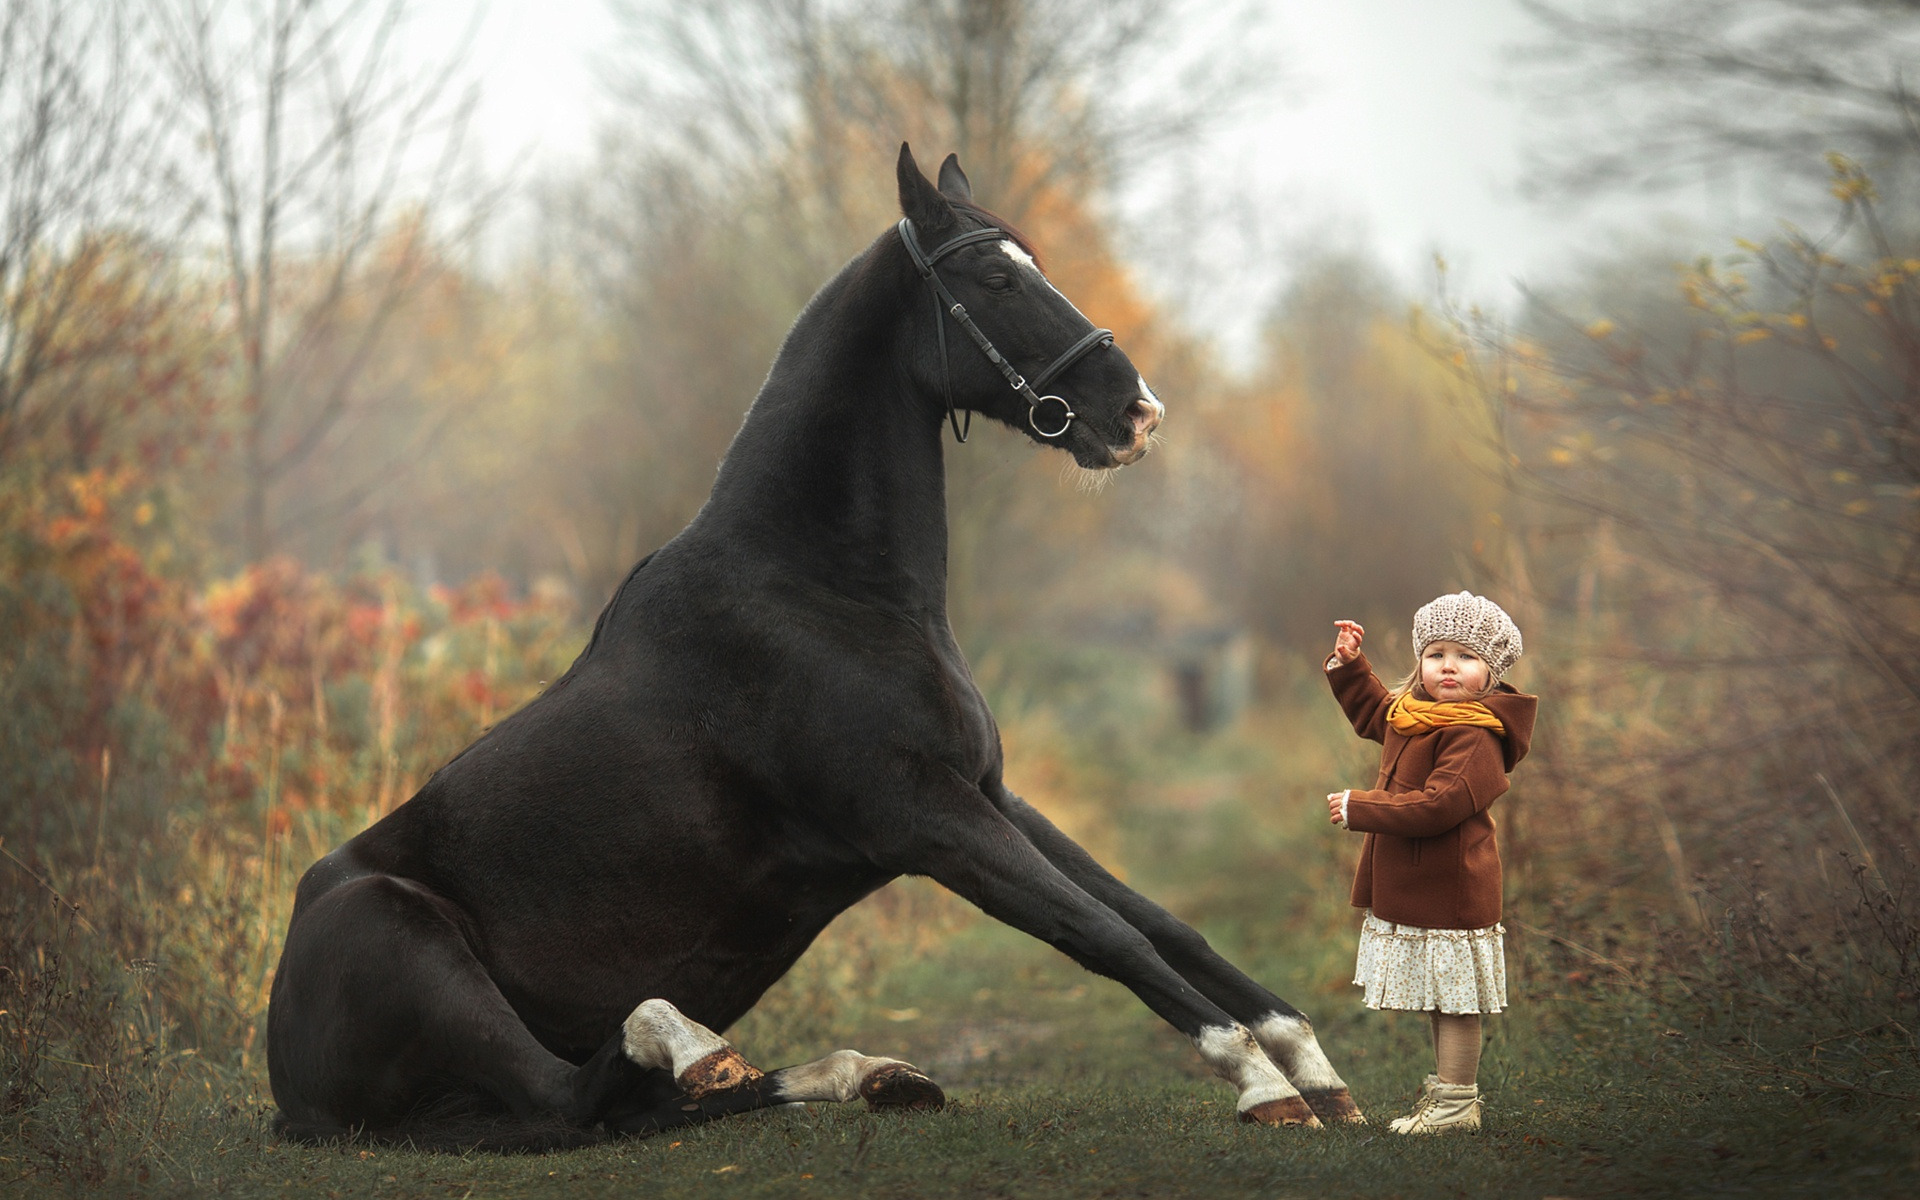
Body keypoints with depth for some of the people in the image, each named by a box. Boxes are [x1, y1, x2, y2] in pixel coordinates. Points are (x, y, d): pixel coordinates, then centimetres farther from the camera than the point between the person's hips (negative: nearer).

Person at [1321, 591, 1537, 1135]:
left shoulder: (1475, 735, -20)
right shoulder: (1411, 711, 10)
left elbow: (1438, 804, -28)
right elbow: (1372, 710, 35)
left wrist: (1360, 807, -22)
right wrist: (1350, 665, 20)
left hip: (1449, 894, -10)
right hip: (1412, 890, 10)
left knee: (1454, 1000, -4)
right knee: (1437, 1000, 20)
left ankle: (1457, 1105, 1)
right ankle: (1447, 1086, 31)